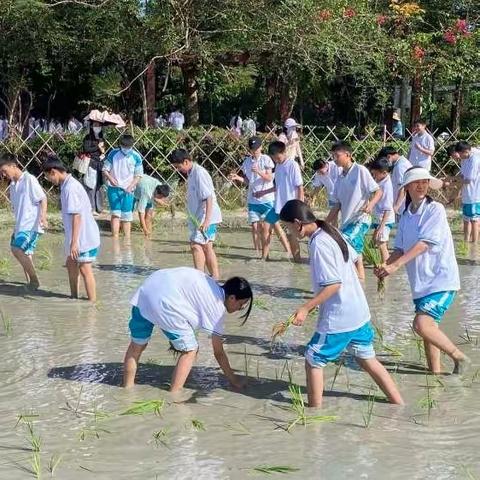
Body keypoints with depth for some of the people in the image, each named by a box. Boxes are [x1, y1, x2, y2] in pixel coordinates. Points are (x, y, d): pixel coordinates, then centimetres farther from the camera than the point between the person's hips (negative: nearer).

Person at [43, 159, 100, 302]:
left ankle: (92, 303, 5)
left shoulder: (70, 188, -22)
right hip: (80, 236, 10)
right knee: (71, 264, 20)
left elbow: (76, 216, -26)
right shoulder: (68, 185, 9)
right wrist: (72, 241, 22)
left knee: (85, 269, -3)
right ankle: (74, 297, 32)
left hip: (85, 237, -10)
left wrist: (74, 242, -26)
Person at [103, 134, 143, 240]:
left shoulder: (136, 157, -2)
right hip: (114, 188, 0)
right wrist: (110, 178, -18)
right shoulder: (113, 154, -2)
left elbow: (138, 175, 1)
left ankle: (127, 239, 13)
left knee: (126, 216, 4)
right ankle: (115, 238, -8)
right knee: (115, 214, -8)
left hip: (128, 191, 0)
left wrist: (131, 186, -14)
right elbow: (105, 170, 3)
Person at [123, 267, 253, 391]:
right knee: (190, 350, 8)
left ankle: (127, 390, 31)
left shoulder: (211, 285, 24)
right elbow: (218, 352, 8)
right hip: (166, 302, -8)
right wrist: (232, 378, 19)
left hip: (145, 289, 8)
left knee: (137, 345, 22)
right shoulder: (217, 306, 3)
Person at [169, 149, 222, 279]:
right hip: (199, 218, 10)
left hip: (205, 218, -10)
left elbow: (209, 197, -22)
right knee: (206, 246, 14)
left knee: (196, 245, -14)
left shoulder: (199, 173, -16)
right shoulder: (191, 174, 14)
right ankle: (215, 276, 21)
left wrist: (206, 220, -27)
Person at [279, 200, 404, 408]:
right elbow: (354, 257, 19)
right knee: (368, 360, 18)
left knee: (313, 362, 6)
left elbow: (333, 284, -24)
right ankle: (400, 404, 21)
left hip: (338, 319, -9)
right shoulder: (332, 232, 6)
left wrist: (305, 309, -23)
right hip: (359, 313, 9)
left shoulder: (319, 244, -21)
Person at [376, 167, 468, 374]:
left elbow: (424, 244, -20)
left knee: (422, 324, -19)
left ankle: (458, 356, -1)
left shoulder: (435, 209, -11)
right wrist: (385, 267, -8)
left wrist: (395, 266, -25)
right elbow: (400, 248, 12)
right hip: (421, 283, 7)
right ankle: (435, 371, 24)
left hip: (442, 281, -7)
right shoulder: (406, 216, 10)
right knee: (428, 326, 12)